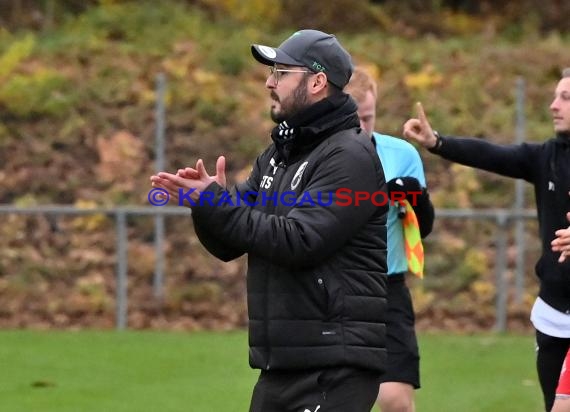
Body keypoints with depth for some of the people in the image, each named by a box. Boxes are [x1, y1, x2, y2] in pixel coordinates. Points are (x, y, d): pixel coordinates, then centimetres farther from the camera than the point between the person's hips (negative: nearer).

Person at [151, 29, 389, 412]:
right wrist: (206, 201, -6)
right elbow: (228, 244, 16)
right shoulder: (276, 156, 18)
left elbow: (298, 242, -20)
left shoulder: (350, 156, -10)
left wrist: (215, 203, -17)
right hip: (279, 365, 9)